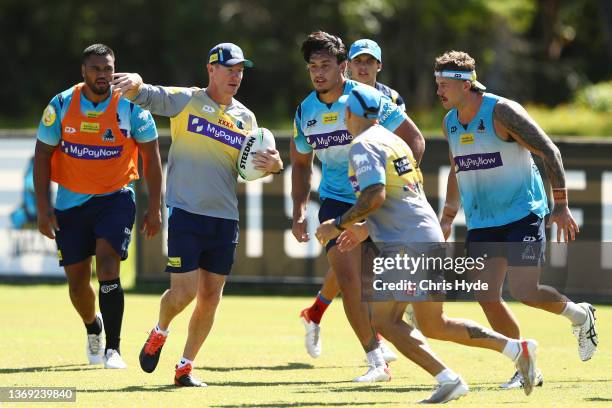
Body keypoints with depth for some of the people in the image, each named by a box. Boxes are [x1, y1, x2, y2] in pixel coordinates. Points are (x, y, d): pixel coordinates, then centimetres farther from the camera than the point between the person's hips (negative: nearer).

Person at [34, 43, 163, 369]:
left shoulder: (131, 107, -9)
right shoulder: (61, 105, -6)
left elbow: (151, 156, -2)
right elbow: (42, 154, 1)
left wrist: (154, 208, -5)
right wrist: (43, 207, -5)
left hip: (116, 198, -2)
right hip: (71, 202, 2)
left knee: (107, 263, -22)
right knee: (77, 281, 6)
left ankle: (113, 348, -19)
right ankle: (93, 328, 39)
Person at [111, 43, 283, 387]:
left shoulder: (246, 118, 12)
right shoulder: (185, 100, 0)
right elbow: (143, 95, -8)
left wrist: (273, 165, -5)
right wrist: (135, 82, -32)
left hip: (225, 218, 4)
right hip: (185, 213, -4)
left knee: (210, 297, 4)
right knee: (184, 292, -10)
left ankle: (185, 368, 17)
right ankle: (159, 333, 23)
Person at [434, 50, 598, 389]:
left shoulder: (502, 112, -15)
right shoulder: (450, 123, 7)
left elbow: (549, 152, -13)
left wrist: (561, 206, -15)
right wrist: (446, 220, 21)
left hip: (523, 213, -7)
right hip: (481, 222, 7)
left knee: (524, 291, -16)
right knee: (487, 297, -5)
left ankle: (579, 315, 15)